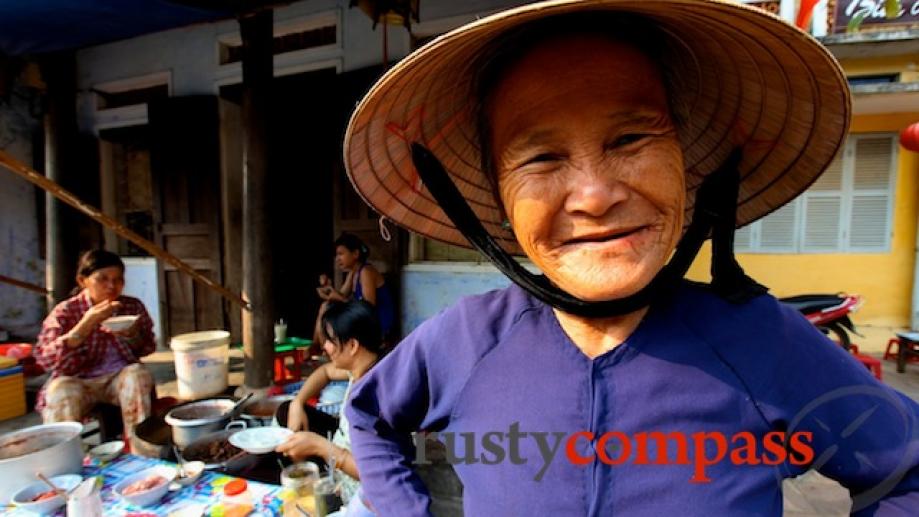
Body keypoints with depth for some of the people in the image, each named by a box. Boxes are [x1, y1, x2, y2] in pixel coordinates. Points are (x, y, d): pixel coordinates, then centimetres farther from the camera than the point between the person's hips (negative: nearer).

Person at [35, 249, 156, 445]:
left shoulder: (133, 306, 2)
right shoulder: (65, 311, -4)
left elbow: (147, 349, 10)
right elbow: (45, 359, -16)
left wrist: (132, 335, -14)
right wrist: (87, 323, -23)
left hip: (120, 377, 2)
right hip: (78, 382, -1)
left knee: (138, 373, -29)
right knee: (61, 389, -32)